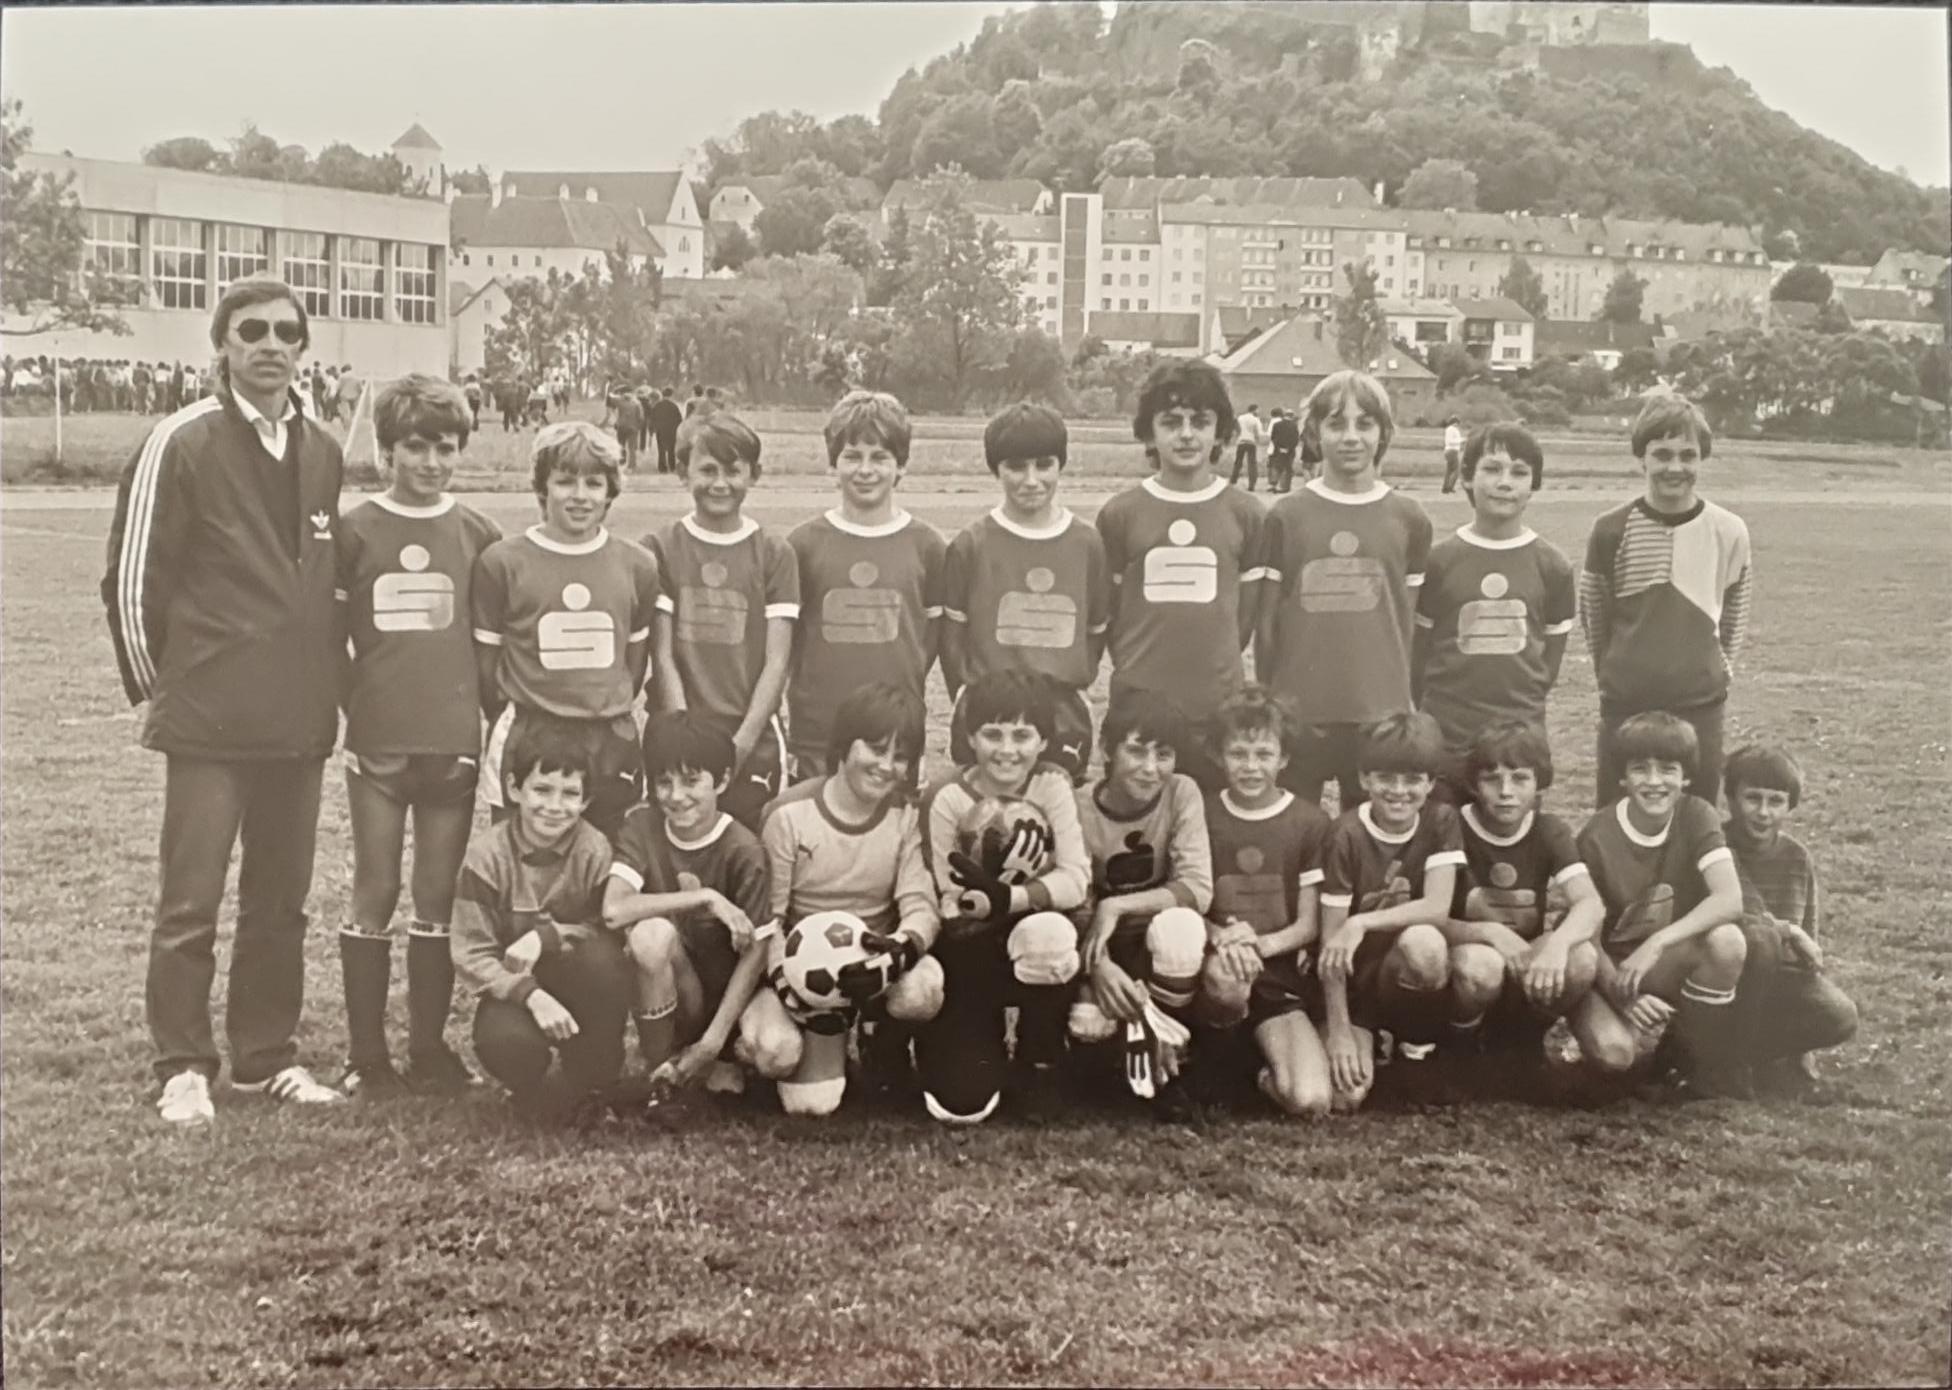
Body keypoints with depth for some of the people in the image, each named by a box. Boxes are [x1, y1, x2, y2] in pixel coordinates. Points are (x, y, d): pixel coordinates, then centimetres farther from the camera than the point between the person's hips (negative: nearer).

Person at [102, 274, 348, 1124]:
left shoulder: (323, 455, 10)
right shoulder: (181, 444, -7)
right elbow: (131, 577, -5)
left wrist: (319, 680, 13)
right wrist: (156, 682, -1)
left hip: (300, 719, 5)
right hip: (209, 720, -5)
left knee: (280, 901, 11)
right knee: (190, 901, 0)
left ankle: (266, 1055, 22)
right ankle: (182, 1067, 11)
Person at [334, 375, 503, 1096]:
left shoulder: (478, 534, 6)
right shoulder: (355, 530, 1)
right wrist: (349, 704, 0)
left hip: (454, 741, 2)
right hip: (377, 741, -2)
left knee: (440, 900, 7)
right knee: (374, 896, 3)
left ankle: (429, 1051, 16)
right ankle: (366, 1056, 11)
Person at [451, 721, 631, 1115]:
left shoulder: (595, 850, -12)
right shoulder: (487, 855, -13)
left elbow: (610, 929, -11)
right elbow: (471, 956, -13)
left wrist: (544, 936, -27)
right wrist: (531, 995, -29)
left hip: (578, 985, 1)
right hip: (512, 988, -1)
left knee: (603, 958, -33)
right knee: (506, 1042, -36)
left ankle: (591, 1080, -9)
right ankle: (534, 1091, 4)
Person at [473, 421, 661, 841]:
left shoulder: (638, 565, 4)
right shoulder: (501, 562, -4)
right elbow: (485, 662, 3)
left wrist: (605, 718, 11)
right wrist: (515, 727, 8)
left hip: (610, 747, 3)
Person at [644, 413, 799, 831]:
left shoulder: (775, 554, 4)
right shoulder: (659, 549, 3)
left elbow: (776, 662, 0)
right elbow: (662, 658, -1)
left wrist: (742, 743, -10)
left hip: (752, 744, 0)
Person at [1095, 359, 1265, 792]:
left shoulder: (1245, 514, 2)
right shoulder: (1119, 514, 2)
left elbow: (1249, 608, 9)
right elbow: (1107, 607, 8)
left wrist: (1211, 666, 8)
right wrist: (1136, 666, 8)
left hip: (1219, 701, 0)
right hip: (1138, 700, 0)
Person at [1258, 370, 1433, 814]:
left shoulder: (1408, 519, 4)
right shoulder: (1285, 517, 2)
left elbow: (1409, 625, 9)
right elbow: (1266, 622, 6)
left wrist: (1406, 704, 7)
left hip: (1380, 715, 1)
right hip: (1298, 714, 0)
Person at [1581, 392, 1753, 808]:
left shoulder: (1728, 532, -3)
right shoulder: (1612, 529, -5)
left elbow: (1734, 619, 10)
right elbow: (1593, 617, 6)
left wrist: (1715, 674, 8)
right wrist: (1616, 676, 10)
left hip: (1700, 710, 1)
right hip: (1624, 708, 0)